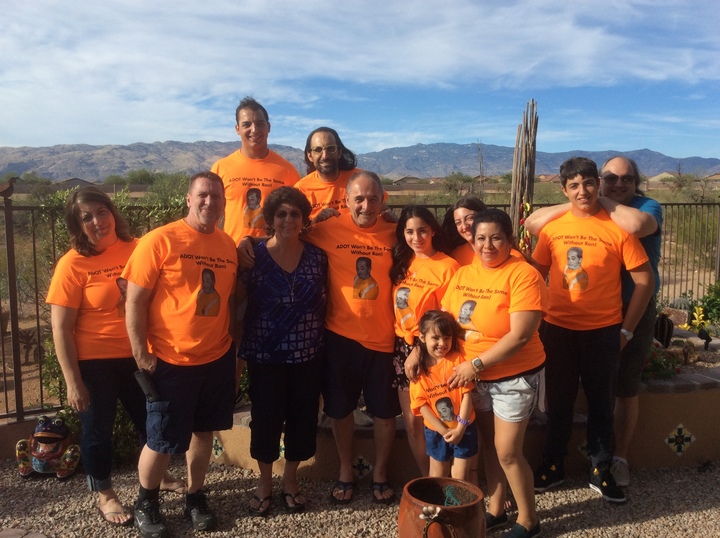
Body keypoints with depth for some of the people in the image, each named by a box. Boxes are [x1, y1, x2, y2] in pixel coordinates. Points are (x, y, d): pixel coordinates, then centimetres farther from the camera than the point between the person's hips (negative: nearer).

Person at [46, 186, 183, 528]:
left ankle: (157, 477, 44)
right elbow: (61, 328, -13)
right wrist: (73, 381, -14)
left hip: (139, 356, 4)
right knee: (98, 429, 14)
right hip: (95, 363, -4)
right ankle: (104, 495, 36)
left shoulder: (136, 249, -3)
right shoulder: (73, 263, -14)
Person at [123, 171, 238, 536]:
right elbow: (135, 301, -12)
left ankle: (195, 497, 37)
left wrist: (235, 348, 11)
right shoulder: (159, 240, -12)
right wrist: (141, 355, -13)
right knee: (162, 441, 7)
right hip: (170, 362, -4)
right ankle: (145, 502, 33)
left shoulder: (229, 245, 3)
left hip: (218, 359, 5)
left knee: (203, 431, 17)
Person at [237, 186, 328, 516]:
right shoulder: (254, 257, -6)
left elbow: (324, 304, 7)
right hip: (265, 358, -2)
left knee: (302, 420, 11)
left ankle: (290, 479, 34)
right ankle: (264, 481, 32)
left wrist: (323, 342, 2)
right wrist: (239, 353, -5)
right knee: (265, 420, 9)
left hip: (308, 357, 2)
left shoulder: (317, 257, 0)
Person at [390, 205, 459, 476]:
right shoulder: (402, 262, 8)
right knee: (411, 421, 11)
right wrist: (405, 345, 4)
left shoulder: (447, 266, -11)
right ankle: (426, 479, 27)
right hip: (403, 347, 6)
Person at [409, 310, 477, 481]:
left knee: (460, 478, 7)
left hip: (464, 429, -1)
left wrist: (460, 428, -14)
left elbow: (467, 394, -11)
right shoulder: (418, 368, -8)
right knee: (437, 476, 18)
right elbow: (422, 405, -9)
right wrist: (444, 431, -13)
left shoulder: (458, 360, -11)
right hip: (436, 431, 1)